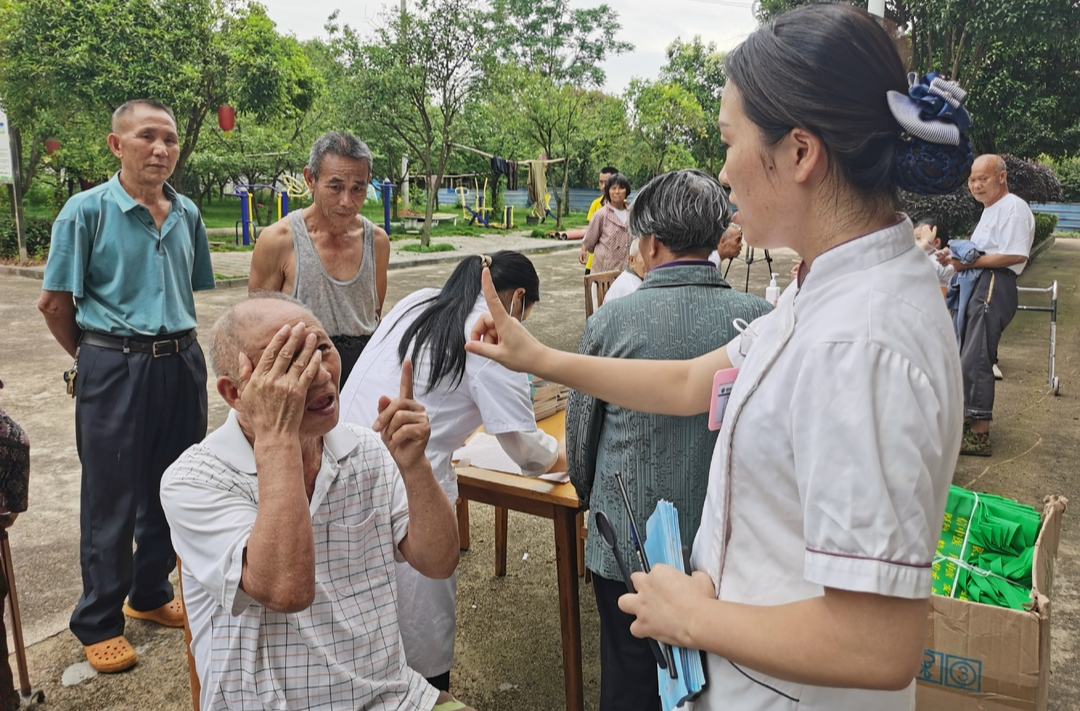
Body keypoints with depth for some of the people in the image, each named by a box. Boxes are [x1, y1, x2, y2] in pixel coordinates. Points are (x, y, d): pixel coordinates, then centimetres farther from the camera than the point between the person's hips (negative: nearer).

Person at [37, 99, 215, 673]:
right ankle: (98, 623, 21)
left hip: (181, 366, 5)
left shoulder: (187, 214, 8)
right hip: (114, 371, -5)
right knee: (111, 498, 5)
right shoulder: (87, 210, -7)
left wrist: (177, 347, 11)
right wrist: (96, 356, 4)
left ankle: (151, 595, 35)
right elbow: (54, 303, -3)